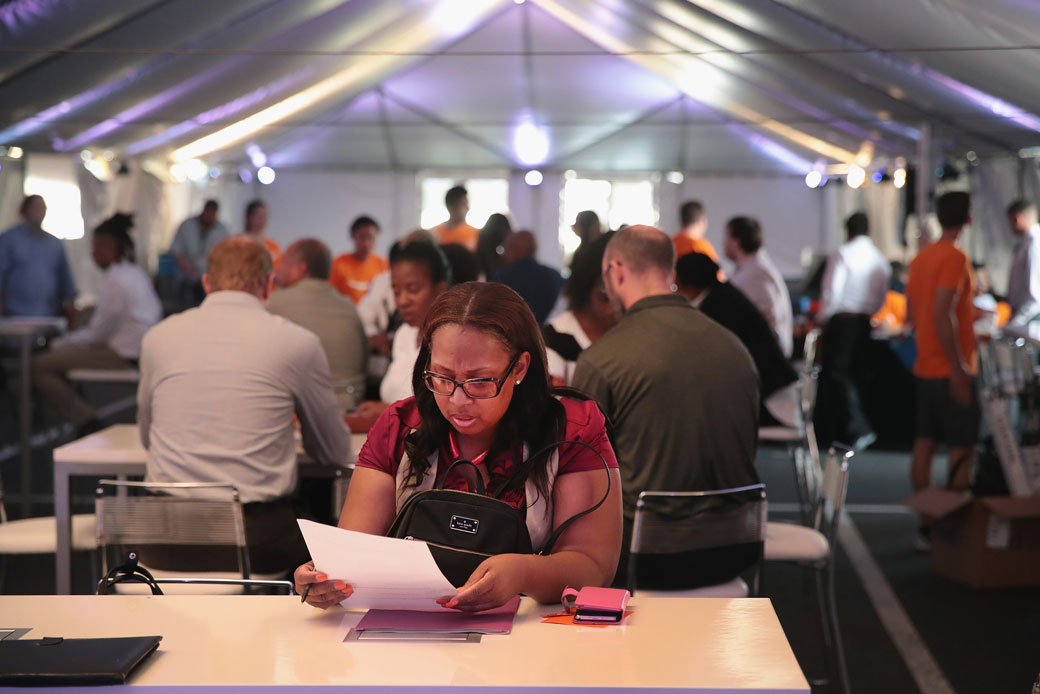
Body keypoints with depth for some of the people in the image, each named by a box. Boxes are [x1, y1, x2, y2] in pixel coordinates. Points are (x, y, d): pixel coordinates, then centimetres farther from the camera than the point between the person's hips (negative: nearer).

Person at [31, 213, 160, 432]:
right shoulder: (137, 273, 13)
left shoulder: (116, 281, -17)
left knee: (39, 366, -10)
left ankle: (86, 422, -6)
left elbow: (98, 334, -14)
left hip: (121, 355, -10)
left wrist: (59, 344, 0)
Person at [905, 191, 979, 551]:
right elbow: (942, 315, -23)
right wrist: (959, 368, -21)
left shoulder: (921, 257, 10)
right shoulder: (956, 258, -15)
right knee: (962, 449, -2)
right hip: (951, 371, -8)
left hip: (925, 368, 8)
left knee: (925, 444, 8)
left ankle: (926, 526, 12)